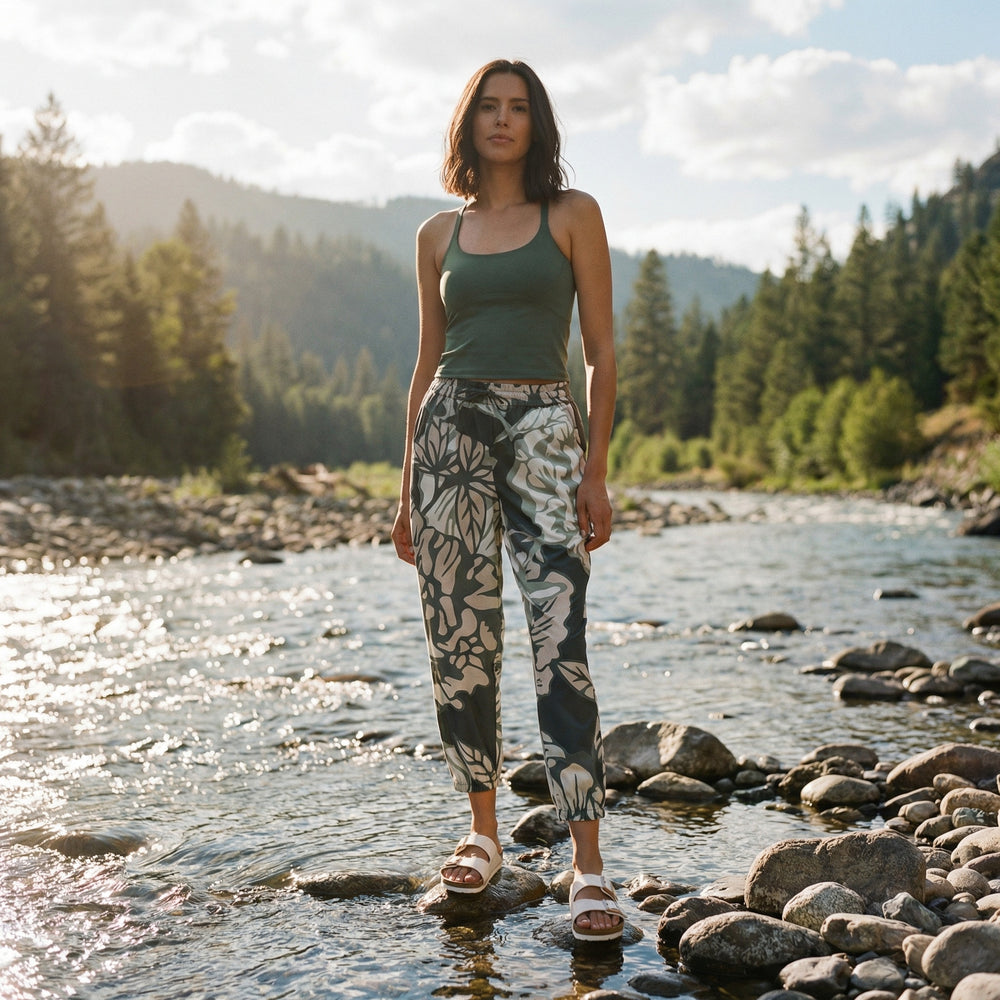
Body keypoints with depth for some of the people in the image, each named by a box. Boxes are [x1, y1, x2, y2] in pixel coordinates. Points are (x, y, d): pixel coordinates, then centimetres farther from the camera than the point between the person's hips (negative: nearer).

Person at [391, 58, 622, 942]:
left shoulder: (572, 215, 6)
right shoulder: (439, 235, 15)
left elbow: (602, 349, 2)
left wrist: (596, 468, -7)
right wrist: (407, 489, 13)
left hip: (544, 426, -3)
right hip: (452, 425, 3)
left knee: (561, 646, -12)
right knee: (460, 644, 3)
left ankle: (588, 866, -8)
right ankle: (483, 831, 20)